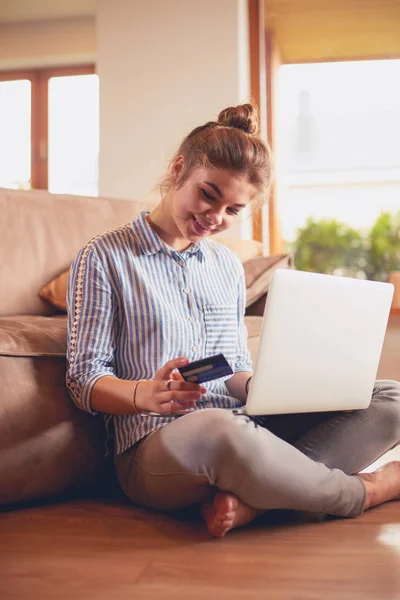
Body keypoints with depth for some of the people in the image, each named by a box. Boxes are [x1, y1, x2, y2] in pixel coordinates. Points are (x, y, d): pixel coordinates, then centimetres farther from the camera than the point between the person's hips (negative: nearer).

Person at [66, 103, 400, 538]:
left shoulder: (228, 266, 20)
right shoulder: (103, 258, 2)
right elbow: (84, 379, -3)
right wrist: (145, 395, -24)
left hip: (241, 425, 6)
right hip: (155, 447, -6)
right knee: (218, 429, -42)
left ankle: (251, 499, -27)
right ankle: (362, 491, -13)